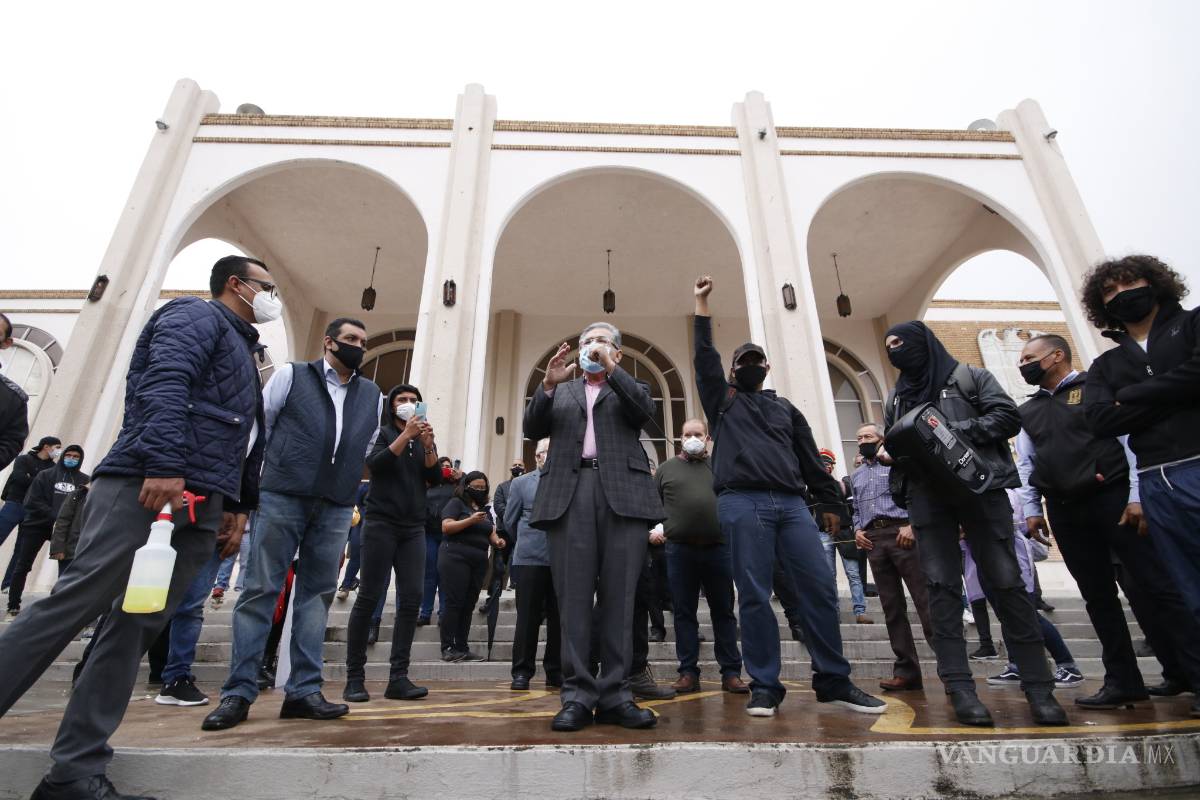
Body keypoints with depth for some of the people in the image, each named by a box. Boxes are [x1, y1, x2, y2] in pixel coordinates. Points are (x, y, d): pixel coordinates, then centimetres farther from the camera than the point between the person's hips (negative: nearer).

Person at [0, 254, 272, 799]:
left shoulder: (243, 351, 31)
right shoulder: (197, 315, 4)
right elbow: (164, 385, -14)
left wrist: (240, 501, 24)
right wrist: (163, 464, -25)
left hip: (199, 506, 8)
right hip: (147, 486, -8)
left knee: (139, 626, 3)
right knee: (77, 601, -11)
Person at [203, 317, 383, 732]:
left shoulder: (373, 396, 14)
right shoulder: (291, 375, 8)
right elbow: (257, 426, 7)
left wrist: (351, 490, 11)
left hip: (335, 509, 3)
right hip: (281, 498, -2)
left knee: (317, 594, 5)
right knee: (260, 590, 0)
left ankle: (303, 691, 12)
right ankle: (238, 692, 9)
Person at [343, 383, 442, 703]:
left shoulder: (424, 439, 16)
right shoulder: (381, 432, 6)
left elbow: (435, 479, 4)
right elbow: (375, 464, -13)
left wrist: (428, 445, -10)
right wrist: (406, 435, -18)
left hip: (414, 527, 4)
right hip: (381, 523, -4)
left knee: (412, 599, -4)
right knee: (369, 598, -5)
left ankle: (398, 678, 0)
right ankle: (354, 677, 4)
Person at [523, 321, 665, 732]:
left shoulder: (631, 388, 21)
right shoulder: (561, 390, 25)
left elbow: (646, 411, -1)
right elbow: (532, 428, 11)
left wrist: (611, 370, -6)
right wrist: (548, 384, -3)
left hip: (623, 493, -1)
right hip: (569, 493, 1)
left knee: (618, 597, -1)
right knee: (573, 596, -3)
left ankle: (614, 695, 6)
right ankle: (577, 696, 3)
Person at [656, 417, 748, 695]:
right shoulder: (666, 469, 11)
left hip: (718, 548, 0)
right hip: (679, 550, 0)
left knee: (724, 611, 7)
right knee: (684, 613, 6)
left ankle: (731, 672, 16)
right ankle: (688, 673, 14)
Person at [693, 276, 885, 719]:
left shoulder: (786, 409, 25)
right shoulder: (723, 400, 18)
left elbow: (810, 459, 21)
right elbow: (704, 356, 9)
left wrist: (828, 501, 11)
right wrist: (701, 303, 9)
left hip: (791, 504, 3)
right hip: (742, 504, -3)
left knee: (820, 588, -2)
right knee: (754, 596, -4)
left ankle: (834, 681, 11)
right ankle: (765, 687, 5)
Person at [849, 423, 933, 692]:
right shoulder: (856, 475, 23)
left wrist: (912, 524, -15)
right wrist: (857, 530, 7)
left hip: (901, 533, -5)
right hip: (873, 539, 5)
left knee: (925, 599, -9)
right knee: (892, 606, 4)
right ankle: (906, 670, 7)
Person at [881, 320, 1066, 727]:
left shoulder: (971, 377, 12)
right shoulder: (897, 397, 23)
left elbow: (1008, 417, 1)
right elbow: (892, 446, 22)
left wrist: (960, 431, -14)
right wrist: (901, 450, -1)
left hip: (980, 487, -3)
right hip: (927, 497, 3)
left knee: (1005, 582, -4)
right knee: (942, 586, -4)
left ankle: (1038, 686, 5)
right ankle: (960, 687, -4)